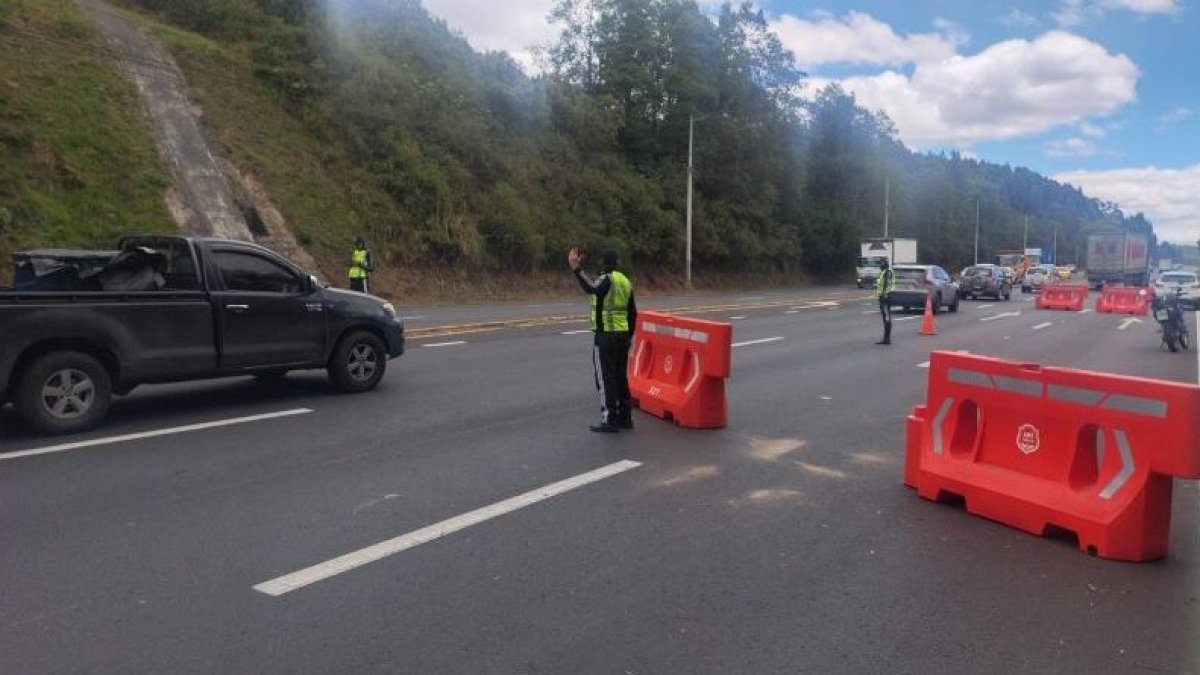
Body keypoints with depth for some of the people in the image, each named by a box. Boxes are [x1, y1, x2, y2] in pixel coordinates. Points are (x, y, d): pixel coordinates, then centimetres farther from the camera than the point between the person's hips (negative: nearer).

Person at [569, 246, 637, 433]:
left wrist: (577, 270, -44)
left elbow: (591, 288, -35)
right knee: (621, 377, 15)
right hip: (623, 335, 8)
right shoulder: (626, 281, 13)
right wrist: (629, 336, 24)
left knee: (605, 379, -3)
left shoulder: (606, 279, -11)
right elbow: (633, 313, 16)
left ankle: (610, 421, -2)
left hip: (604, 336, -8)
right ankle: (625, 418, 21)